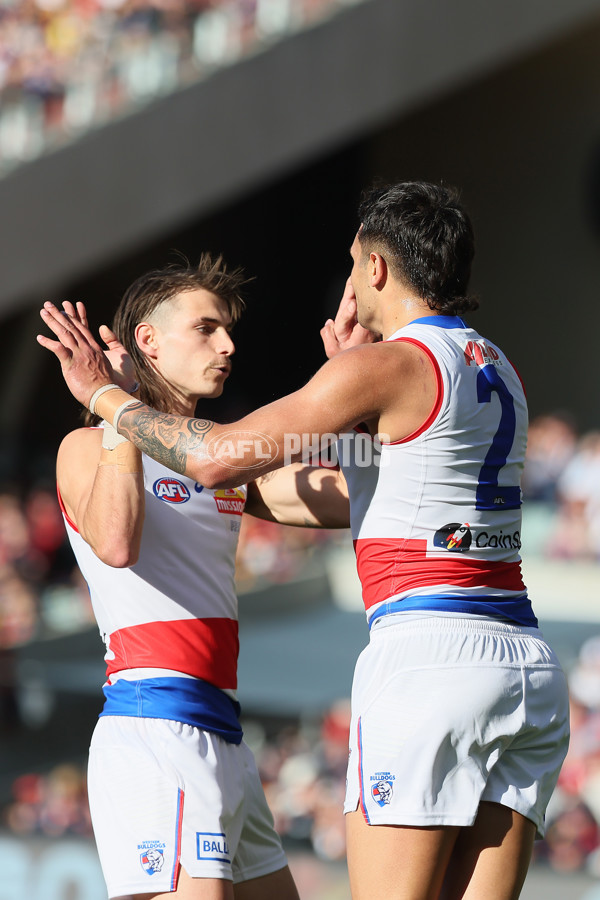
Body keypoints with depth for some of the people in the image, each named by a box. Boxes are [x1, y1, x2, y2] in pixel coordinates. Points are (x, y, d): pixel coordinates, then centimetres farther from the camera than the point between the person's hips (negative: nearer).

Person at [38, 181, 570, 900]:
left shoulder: (388, 364, -5)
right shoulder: (498, 372, 19)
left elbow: (217, 459, -6)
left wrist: (107, 396, 7)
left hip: (427, 655, -8)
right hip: (528, 666, 8)